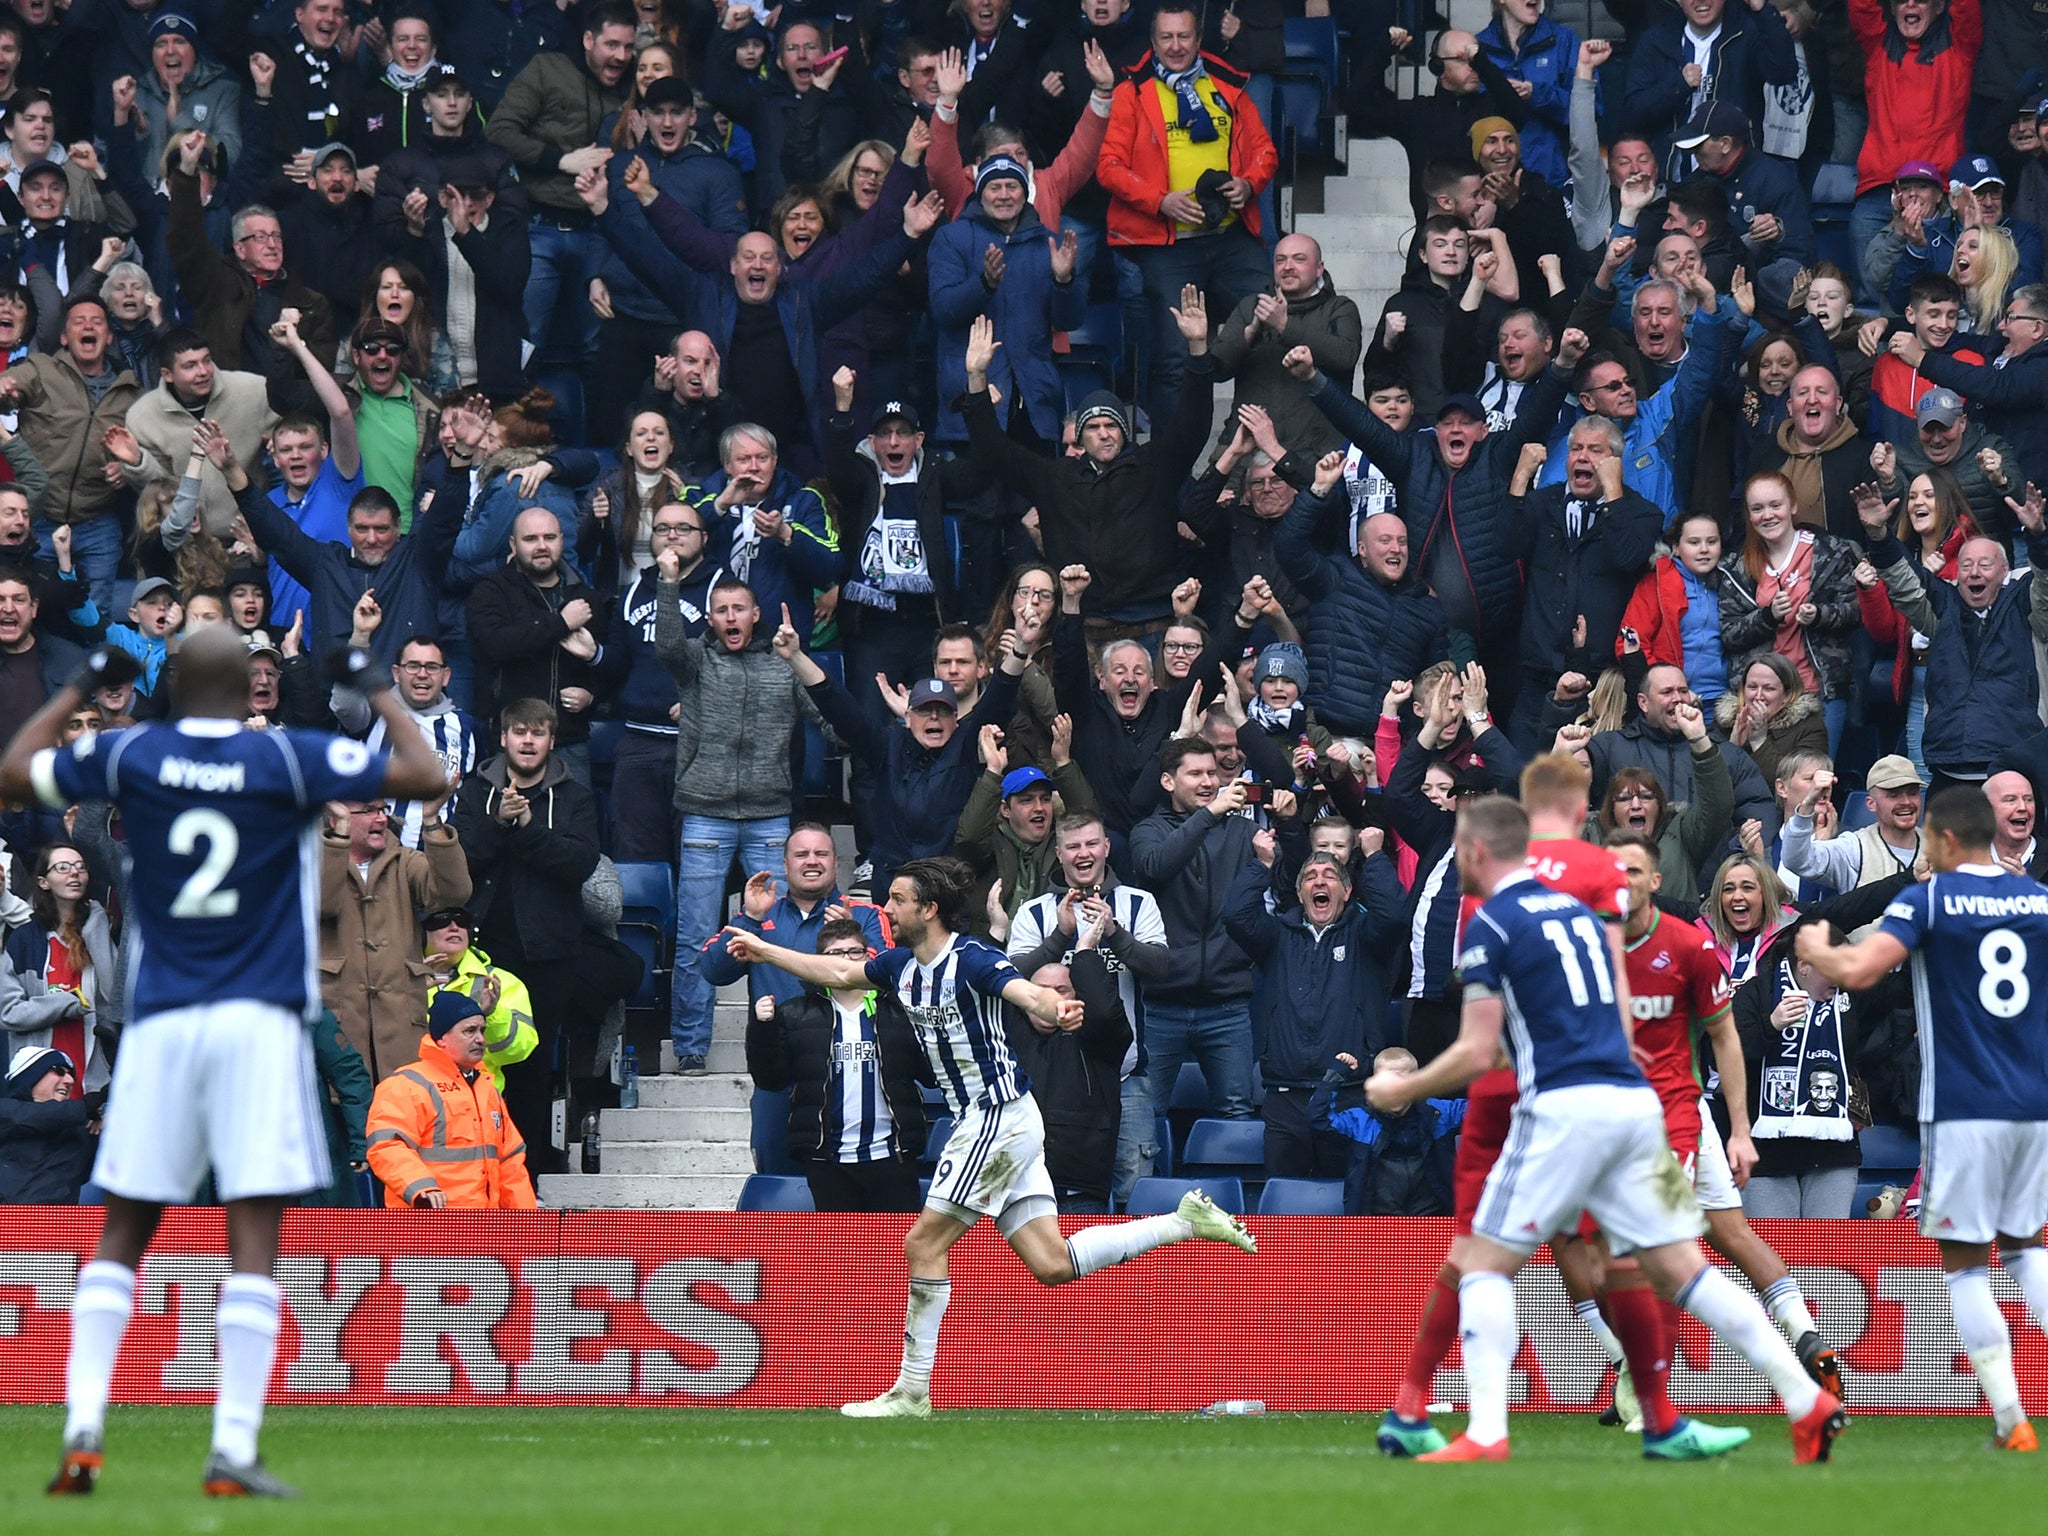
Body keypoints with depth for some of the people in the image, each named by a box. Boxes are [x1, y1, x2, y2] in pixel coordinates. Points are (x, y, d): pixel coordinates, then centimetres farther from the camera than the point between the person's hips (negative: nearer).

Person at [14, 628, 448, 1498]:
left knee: (123, 1229, 10)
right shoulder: (290, 761, -2)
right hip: (259, 1025, -2)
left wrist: (82, 688, 29)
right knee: (253, 1236, -5)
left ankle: (83, 1425, -1)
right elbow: (426, 776, 1)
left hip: (160, 1025, 2)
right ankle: (233, 1450, -12)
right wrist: (375, 691, 16)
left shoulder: (128, 756, 3)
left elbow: (14, 772, 18)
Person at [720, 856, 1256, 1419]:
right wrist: (763, 950, 30)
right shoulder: (902, 964, 10)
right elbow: (838, 972, 27)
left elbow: (1027, 993, -34)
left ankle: (912, 1391, 0)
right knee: (1054, 1265, 3)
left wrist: (1056, 1009, -57)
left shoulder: (971, 960, -17)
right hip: (982, 1122, 9)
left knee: (924, 1245, -6)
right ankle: (1187, 1220, 9)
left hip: (1000, 1115, -9)